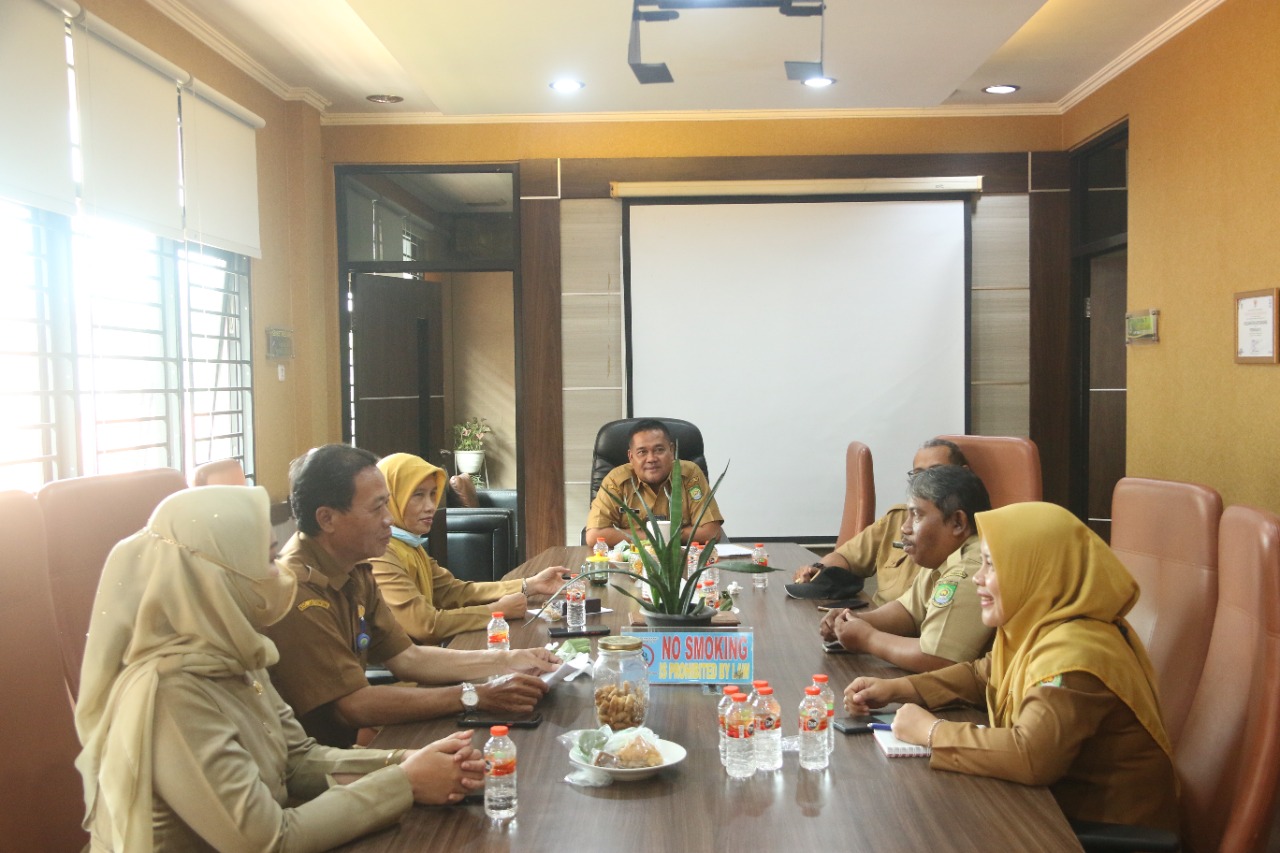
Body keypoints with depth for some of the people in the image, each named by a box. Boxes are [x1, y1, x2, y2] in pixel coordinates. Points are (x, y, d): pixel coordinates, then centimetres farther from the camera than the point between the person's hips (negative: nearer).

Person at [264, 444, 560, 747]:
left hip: (349, 741, 8)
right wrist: (477, 696, -23)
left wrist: (508, 661, -1)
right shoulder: (298, 590, -25)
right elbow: (353, 705, -25)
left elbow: (406, 658, 9)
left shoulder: (354, 572, 5)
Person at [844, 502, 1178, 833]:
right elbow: (982, 676, 15)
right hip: (1062, 802, 8)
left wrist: (931, 731, -26)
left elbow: (1032, 757, -39)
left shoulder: (1073, 654, -28)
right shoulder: (1040, 626, 2)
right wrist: (897, 689, 2)